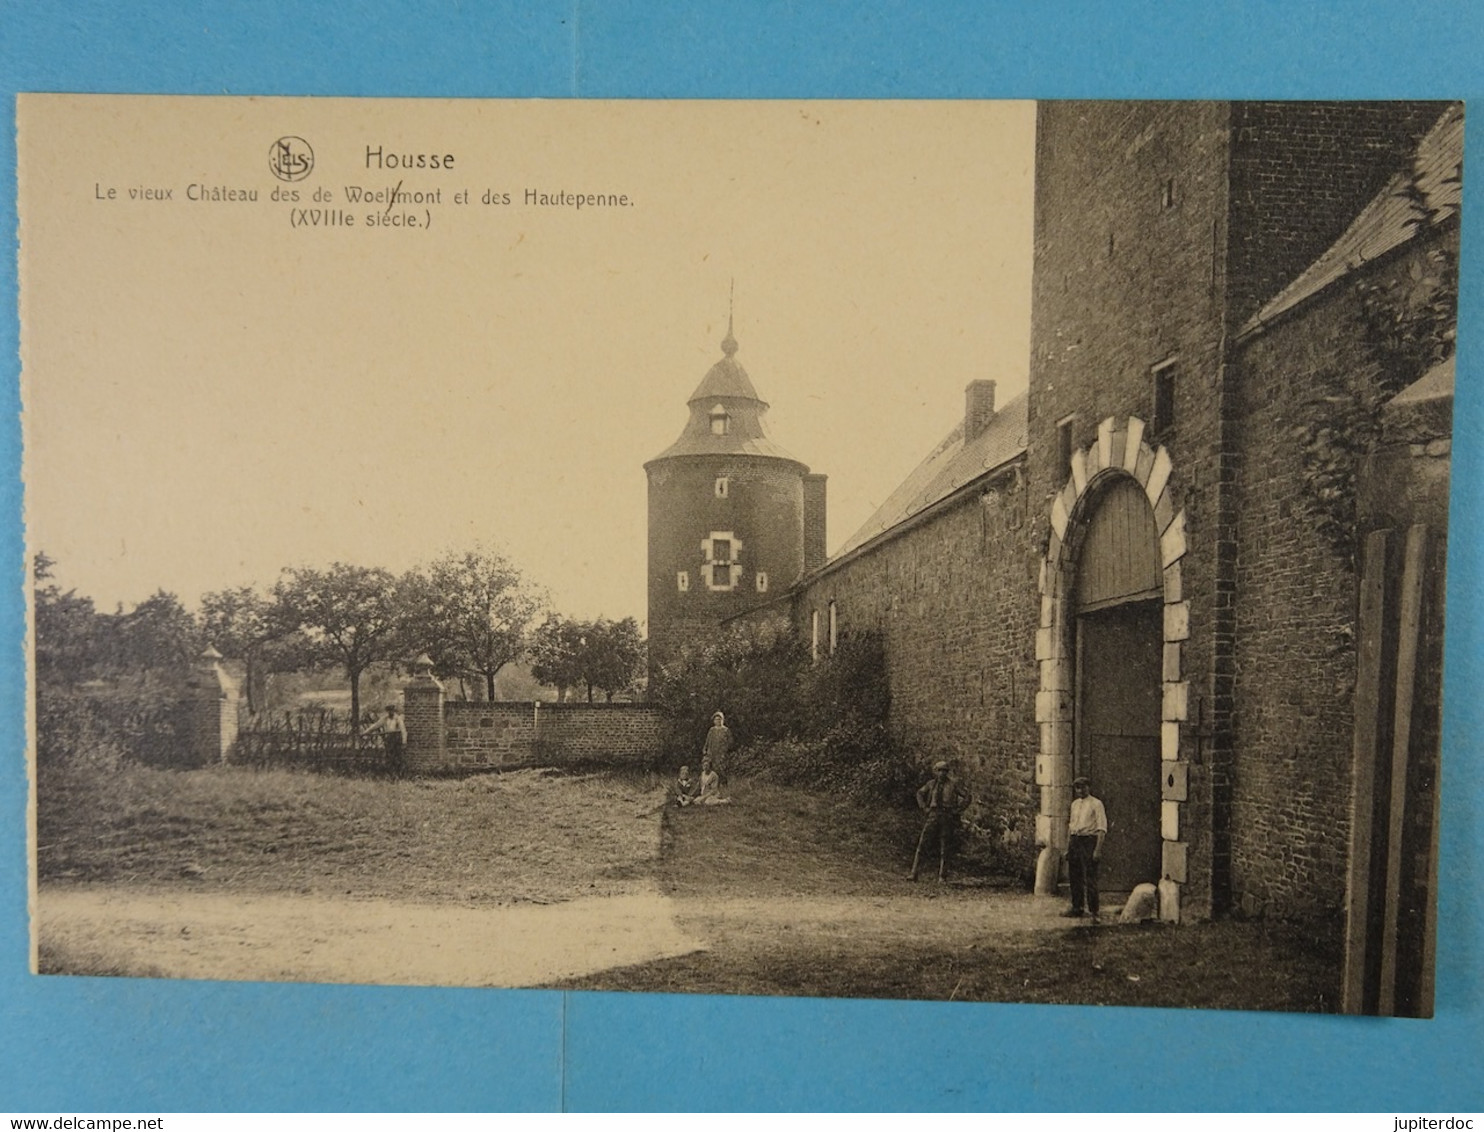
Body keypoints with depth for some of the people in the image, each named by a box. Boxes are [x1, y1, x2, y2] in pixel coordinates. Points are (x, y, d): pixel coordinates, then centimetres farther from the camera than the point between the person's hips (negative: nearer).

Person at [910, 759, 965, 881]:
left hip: (947, 818, -2)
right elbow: (920, 793, 21)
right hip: (933, 816, 2)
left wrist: (957, 809, -3)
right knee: (921, 843, -8)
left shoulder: (953, 783, -2)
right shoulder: (931, 783, 6)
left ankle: (942, 876, 13)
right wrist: (924, 807, 10)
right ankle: (914, 872, -8)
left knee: (944, 848, 4)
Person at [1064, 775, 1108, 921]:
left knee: (1090, 878, -6)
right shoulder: (1075, 804, 15)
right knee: (1074, 877, 13)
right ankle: (1077, 907, 25)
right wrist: (1068, 847, 17)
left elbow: (1102, 828, -11)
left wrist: (1098, 849, -18)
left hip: (1089, 840, -7)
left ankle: (1094, 912, 0)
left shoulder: (1096, 804, -6)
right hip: (1074, 841, 7)